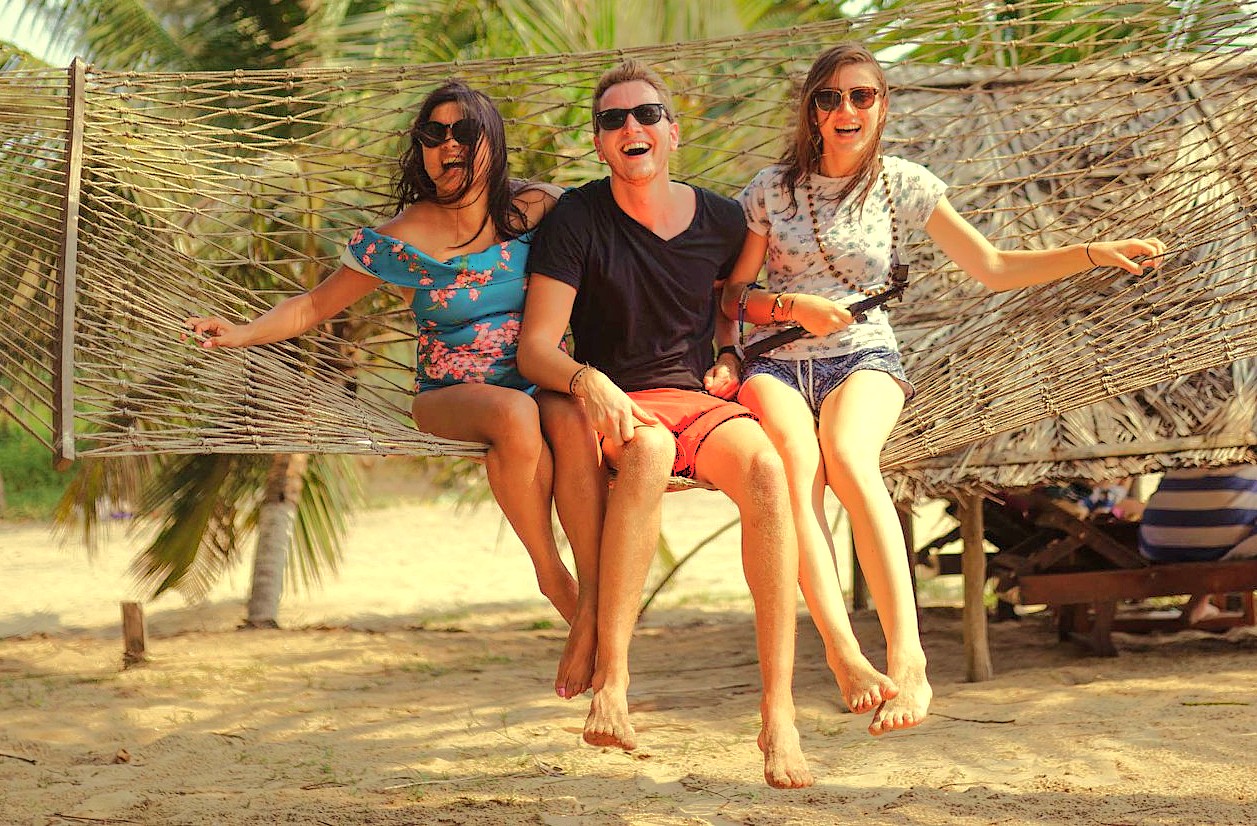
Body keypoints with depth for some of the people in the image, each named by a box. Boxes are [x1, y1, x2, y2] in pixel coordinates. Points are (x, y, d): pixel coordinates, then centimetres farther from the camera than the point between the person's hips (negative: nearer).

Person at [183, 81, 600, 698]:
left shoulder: (533, 209, 4)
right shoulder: (401, 240, 1)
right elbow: (316, 305, 7)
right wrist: (243, 333, -7)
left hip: (542, 382, 1)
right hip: (449, 396, -1)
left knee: (571, 419, -37)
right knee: (515, 414, -38)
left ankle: (594, 601, -32)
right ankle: (550, 574, -20)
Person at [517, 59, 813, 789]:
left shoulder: (721, 221, 9)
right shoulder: (577, 221, 0)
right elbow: (535, 346, -4)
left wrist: (731, 358, 8)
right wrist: (587, 382, -25)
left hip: (702, 401, 3)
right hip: (618, 406, -2)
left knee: (767, 467, -33)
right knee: (649, 450, -40)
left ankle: (778, 713, -36)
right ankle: (611, 681, -40)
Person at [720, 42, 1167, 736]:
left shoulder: (901, 185, 9)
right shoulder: (771, 188, 8)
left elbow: (993, 268, 8)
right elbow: (731, 294, 12)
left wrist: (1093, 254, -2)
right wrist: (791, 306, -7)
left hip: (864, 358, -1)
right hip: (776, 360, 1)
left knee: (847, 454, -36)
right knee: (796, 468, -34)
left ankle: (906, 658, -46)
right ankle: (846, 657, -47)